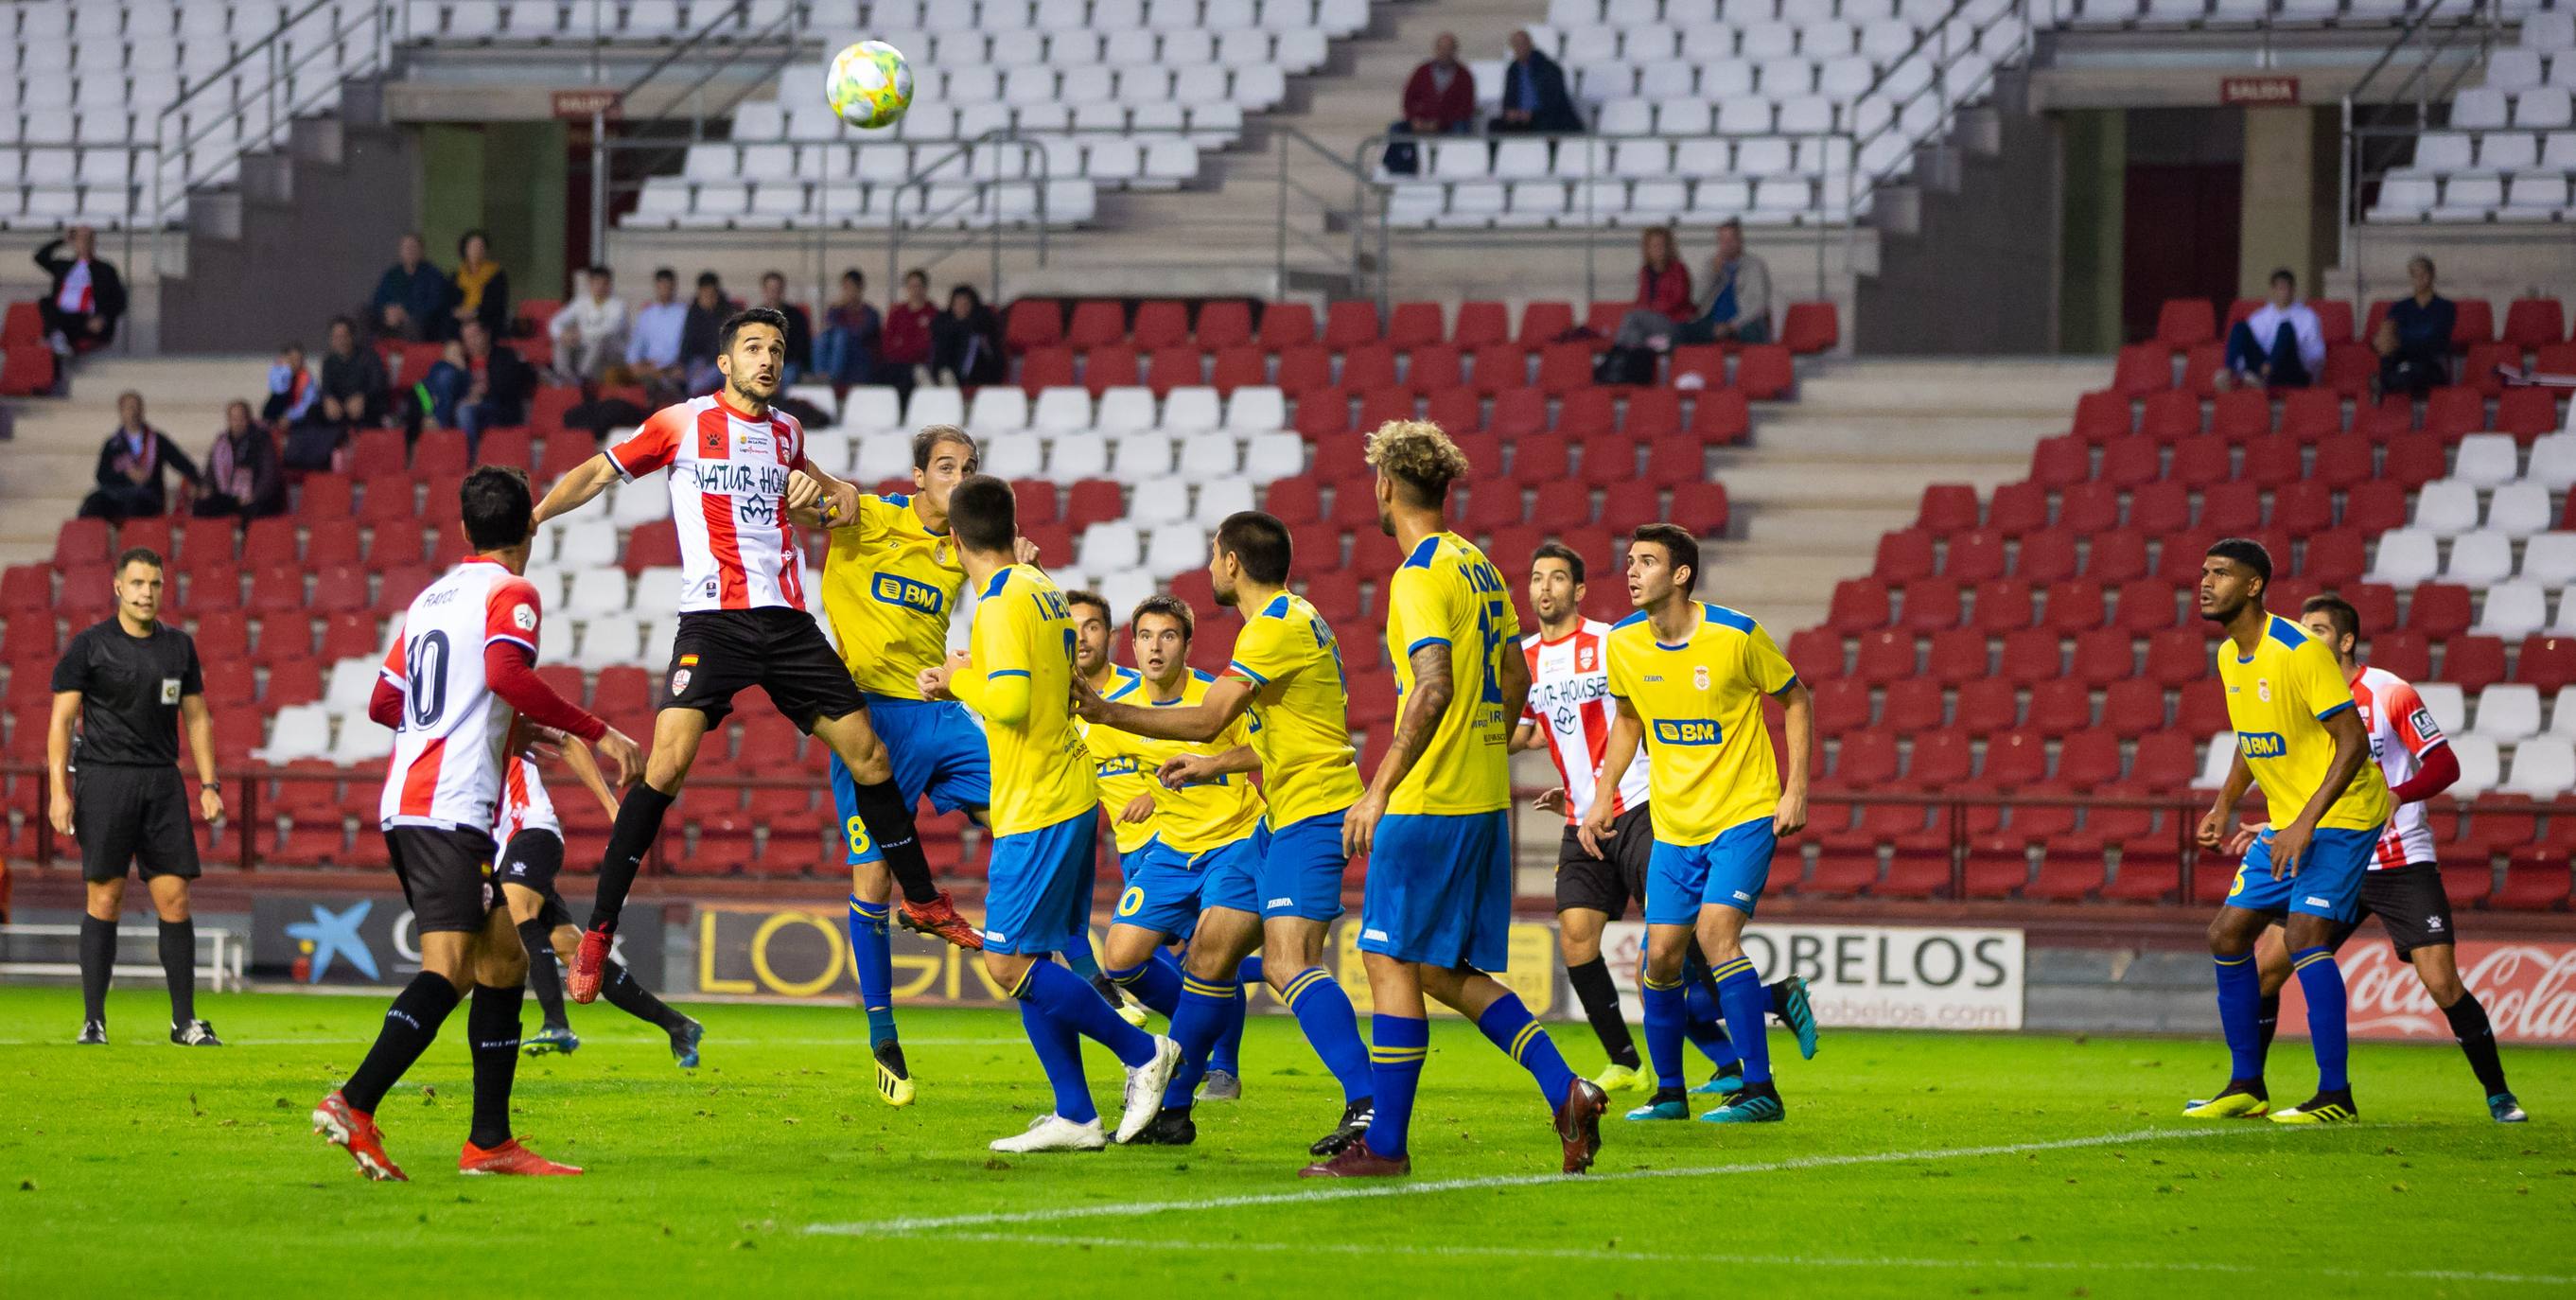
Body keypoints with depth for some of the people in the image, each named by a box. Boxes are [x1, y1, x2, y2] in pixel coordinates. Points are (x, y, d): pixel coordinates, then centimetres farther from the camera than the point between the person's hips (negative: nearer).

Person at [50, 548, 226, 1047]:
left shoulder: (178, 646, 11)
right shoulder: (89, 646, -1)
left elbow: (196, 717, 17)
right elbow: (61, 720, -3)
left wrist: (209, 784, 8)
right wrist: (59, 791, -11)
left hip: (163, 781, 3)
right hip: (104, 779, -3)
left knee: (175, 898, -2)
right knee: (104, 898, -5)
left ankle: (184, 1021, 3)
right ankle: (93, 1020, 1)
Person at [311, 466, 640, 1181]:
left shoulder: (431, 597, 21)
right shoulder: (510, 593, -2)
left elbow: (385, 704, 25)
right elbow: (506, 672, -22)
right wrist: (598, 732, -17)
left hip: (405, 803, 9)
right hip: (451, 811, -9)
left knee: (503, 961, 13)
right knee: (449, 968, -17)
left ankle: (490, 1141, 10)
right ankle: (353, 1106, -29)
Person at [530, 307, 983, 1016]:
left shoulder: (786, 431, 15)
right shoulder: (683, 423, 2)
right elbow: (597, 473, 8)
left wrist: (837, 488, 19)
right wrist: (527, 518, -4)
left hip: (788, 623, 5)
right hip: (713, 621, -5)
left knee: (867, 752, 4)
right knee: (668, 762, -19)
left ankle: (922, 899, 22)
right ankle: (598, 931, -14)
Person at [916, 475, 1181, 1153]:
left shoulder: (1002, 602, -16)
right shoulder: (1042, 590, 12)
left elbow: (1010, 701, -25)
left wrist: (960, 680, -7)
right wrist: (964, 685, 18)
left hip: (1036, 810, -9)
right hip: (1070, 797, 9)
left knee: (1008, 962, -6)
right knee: (1026, 962, 10)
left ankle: (1141, 1051, 0)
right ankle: (1075, 1116, 9)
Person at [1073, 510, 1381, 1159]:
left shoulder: (1277, 626, -13)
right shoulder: (1292, 617, 19)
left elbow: (1207, 720, -18)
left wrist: (1107, 713, -13)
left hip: (1312, 814, -11)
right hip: (1286, 817, 11)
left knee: (1287, 960, -25)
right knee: (1210, 950, 14)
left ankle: (1368, 1105, -35)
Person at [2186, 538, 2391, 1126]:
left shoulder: (2300, 652, -21)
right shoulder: (2230, 656, 7)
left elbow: (2353, 741, -22)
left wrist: (2307, 823, -27)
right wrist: (2224, 806, 9)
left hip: (2341, 814, -9)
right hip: (2285, 822, 9)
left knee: (2303, 935, -21)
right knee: (2228, 935, 5)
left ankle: (2335, 1094, -17)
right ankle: (2246, 1086, 16)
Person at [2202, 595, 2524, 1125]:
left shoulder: (2390, 694, -9)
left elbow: (2444, 766, -10)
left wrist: (2396, 795, -27)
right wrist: (2270, 831, 4)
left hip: (2402, 866, -5)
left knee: (2443, 984, -13)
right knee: (2264, 964, -3)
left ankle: (2498, 1095, 2)